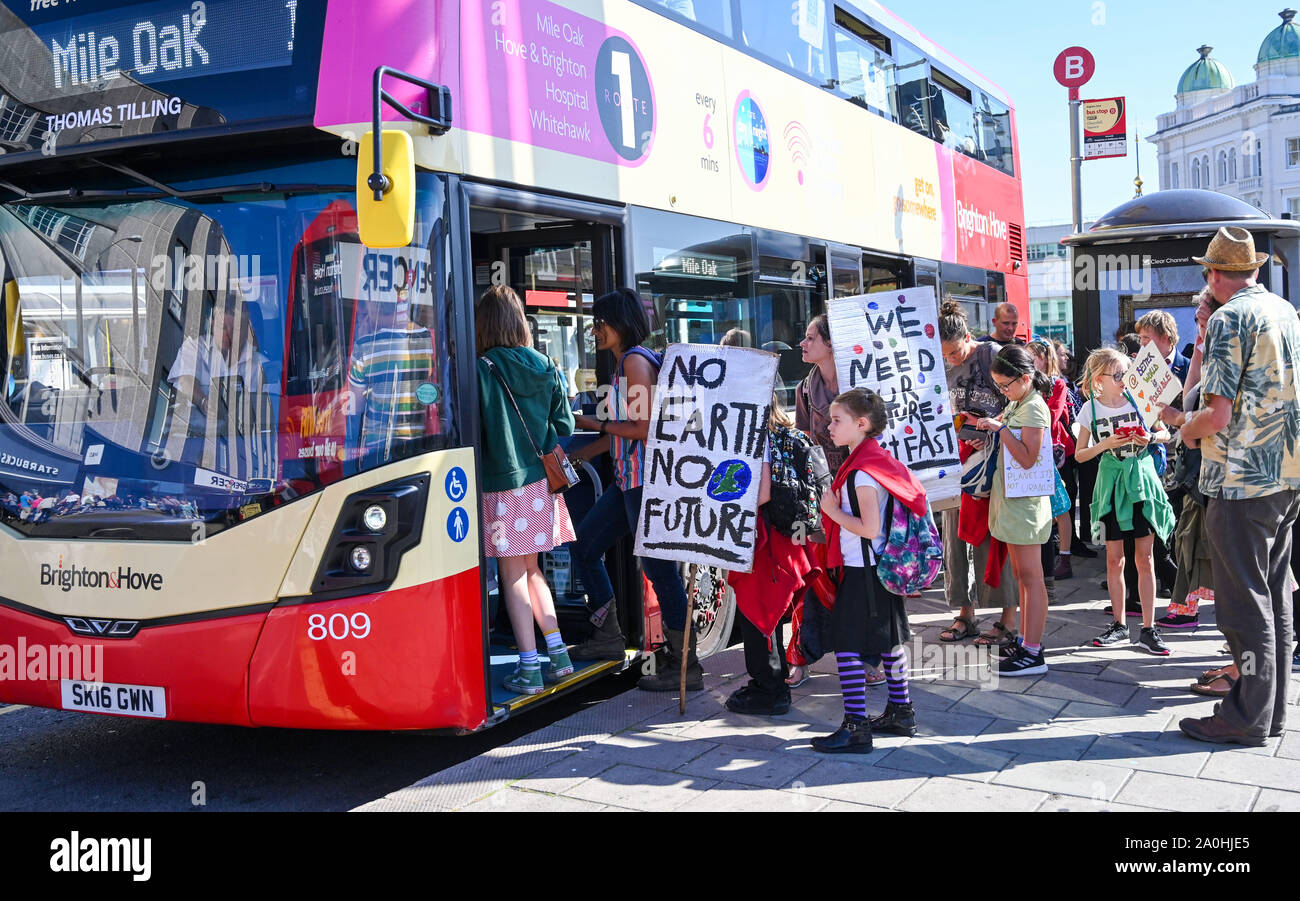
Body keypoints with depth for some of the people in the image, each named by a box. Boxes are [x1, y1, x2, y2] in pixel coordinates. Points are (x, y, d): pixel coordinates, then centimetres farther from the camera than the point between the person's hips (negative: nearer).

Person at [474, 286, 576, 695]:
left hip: (503, 484, -5)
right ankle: (558, 653, 17)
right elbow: (564, 425, 10)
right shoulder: (546, 368, 4)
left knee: (513, 576, 2)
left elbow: (472, 431, -12)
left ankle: (529, 667, 2)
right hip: (542, 480, 5)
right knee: (531, 569, 18)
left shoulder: (483, 371, -12)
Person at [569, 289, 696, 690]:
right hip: (628, 479, 10)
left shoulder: (636, 360, -11)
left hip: (645, 479, -10)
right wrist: (575, 456, 23)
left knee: (657, 565, -7)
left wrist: (591, 423, -9)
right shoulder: (624, 362, 18)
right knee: (584, 545, 14)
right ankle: (609, 635, 25)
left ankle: (685, 666, -1)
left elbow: (644, 427, -18)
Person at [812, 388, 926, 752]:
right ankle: (900, 712, 29)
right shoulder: (879, 458, 10)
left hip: (861, 571, -10)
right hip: (884, 567, 10)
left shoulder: (862, 471, -19)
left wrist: (833, 511, -13)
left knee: (848, 645, -7)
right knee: (889, 639, 18)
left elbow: (870, 528, -24)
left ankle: (855, 728, -6)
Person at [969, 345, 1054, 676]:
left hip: (1025, 501, -9)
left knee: (1030, 576, -8)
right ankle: (1026, 639, 20)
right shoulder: (1015, 405, 14)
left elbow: (1028, 458, -21)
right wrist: (986, 428, 8)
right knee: (1021, 574, 13)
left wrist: (1000, 428, -20)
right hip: (1010, 498, 9)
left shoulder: (1034, 408, -14)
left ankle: (1033, 654, -6)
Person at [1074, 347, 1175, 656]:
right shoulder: (1090, 409, -1)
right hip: (1112, 479, 0)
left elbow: (1164, 432, 11)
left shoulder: (1138, 399, 0)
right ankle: (1119, 626, 16)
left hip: (1141, 479, 0)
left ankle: (1148, 630, 4)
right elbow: (1080, 454, 2)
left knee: (1145, 558, 0)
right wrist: (1106, 444, -14)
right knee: (1114, 558, 5)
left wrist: (1150, 438, -10)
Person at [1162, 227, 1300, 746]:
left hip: (1242, 479, -8)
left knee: (1243, 601, -2)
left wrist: (1185, 427, 2)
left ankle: (1248, 718, 4)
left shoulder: (1229, 318, -13)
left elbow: (1218, 415, -19)